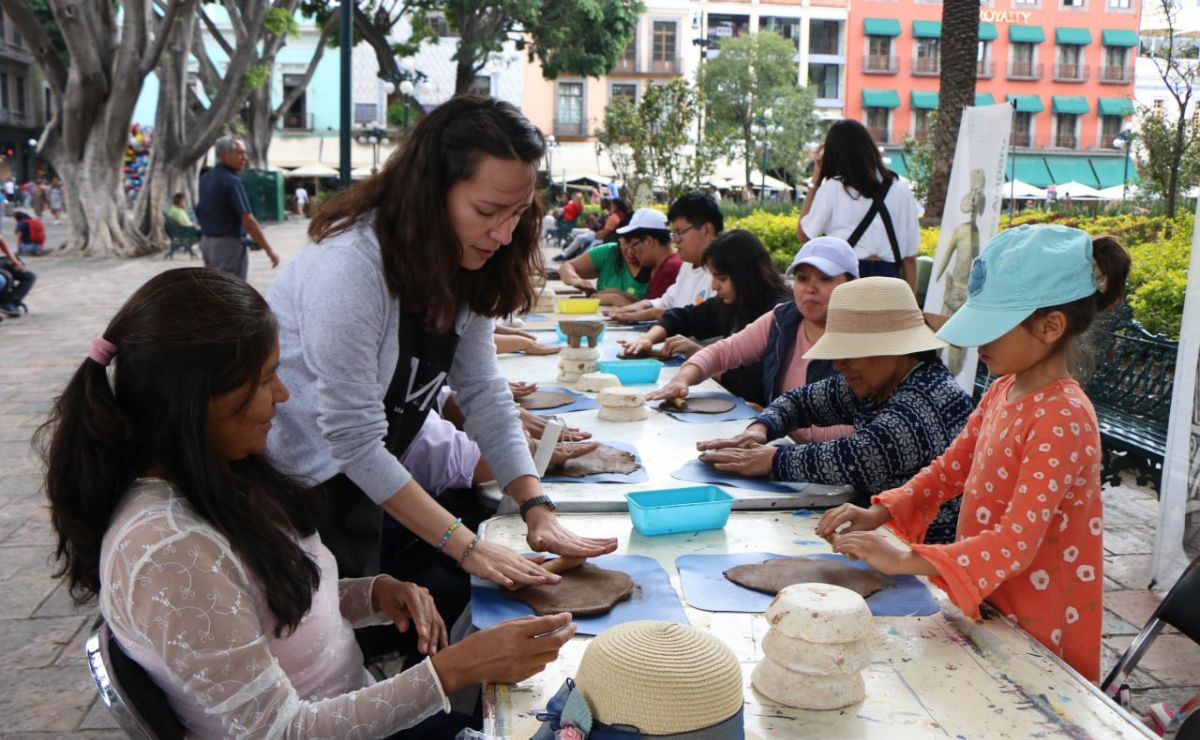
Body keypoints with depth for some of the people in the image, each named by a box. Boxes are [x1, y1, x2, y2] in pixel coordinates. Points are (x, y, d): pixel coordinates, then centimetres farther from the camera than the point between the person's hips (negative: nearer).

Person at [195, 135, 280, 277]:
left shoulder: (205, 178, 10)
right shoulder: (232, 181, -17)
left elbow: (199, 213, 16)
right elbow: (248, 220, -21)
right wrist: (269, 251, -19)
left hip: (206, 242, 9)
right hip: (229, 244, -9)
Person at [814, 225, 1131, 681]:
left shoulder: (1063, 418, -24)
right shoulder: (1002, 391, 3)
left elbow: (1016, 543, -29)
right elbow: (951, 468, 12)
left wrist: (903, 562, -34)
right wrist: (879, 514, -3)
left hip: (1033, 631, -7)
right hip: (983, 605, 7)